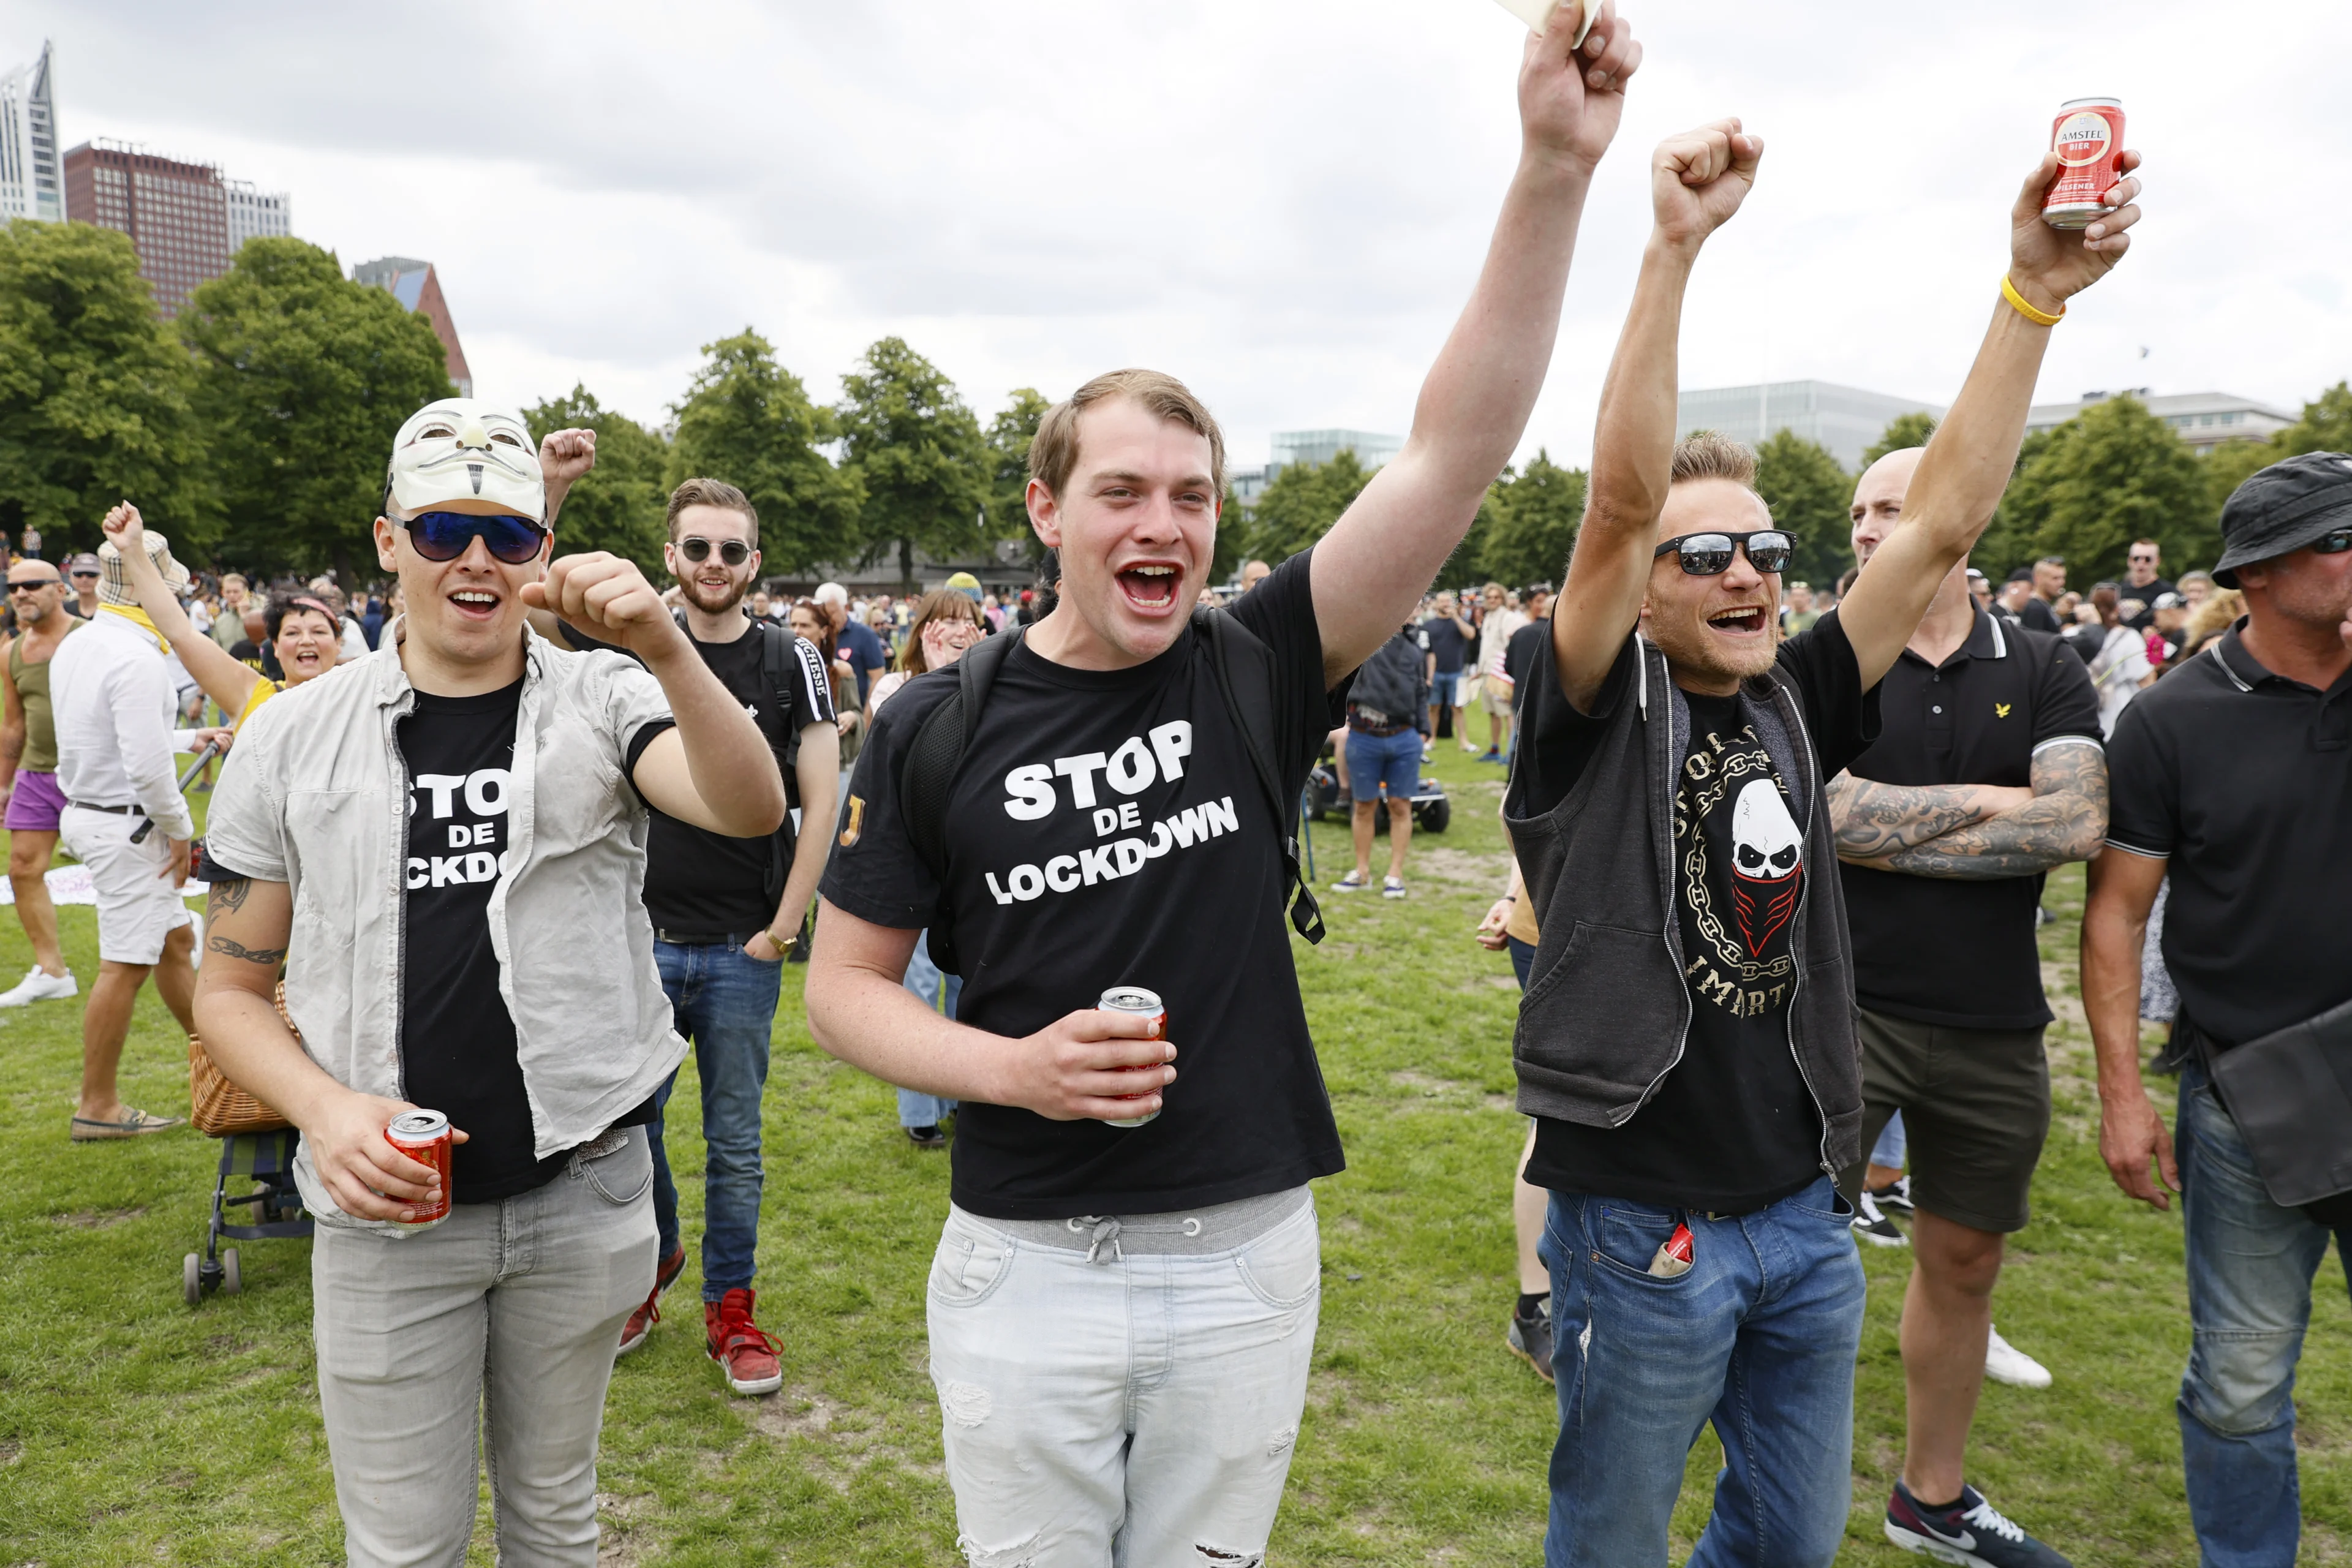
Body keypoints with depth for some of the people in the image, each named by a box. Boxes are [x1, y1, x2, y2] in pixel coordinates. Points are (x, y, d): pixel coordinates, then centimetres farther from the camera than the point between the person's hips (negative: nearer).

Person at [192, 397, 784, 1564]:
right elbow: (231, 988, 4)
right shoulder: (295, 736, -1)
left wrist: (666, 652, -40)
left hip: (581, 1193, 0)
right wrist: (322, 1109, -15)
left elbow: (753, 811, -24)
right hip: (385, 1206, 1)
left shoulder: (602, 701, -4)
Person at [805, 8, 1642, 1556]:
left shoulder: (1257, 673, -5)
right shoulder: (939, 725, -6)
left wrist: (1555, 168, -24)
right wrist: (1013, 1067, -17)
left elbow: (1455, 453, -15)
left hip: (1247, 1256, 1)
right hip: (1023, 1265, 0)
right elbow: (846, 979, 1)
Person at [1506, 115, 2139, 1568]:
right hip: (1645, 1225, -5)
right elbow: (1620, 497, -25)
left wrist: (2033, 294, -9)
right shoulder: (1600, 711, -10)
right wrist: (1674, 250, -31)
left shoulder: (1797, 706, 4)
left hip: (1805, 1215, 5)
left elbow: (1946, 520, -3)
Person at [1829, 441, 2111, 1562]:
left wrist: (1885, 830, -15)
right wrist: (1990, 801, -10)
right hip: (1845, 1002, -3)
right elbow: (1825, 815, -17)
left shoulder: (2044, 673, 3)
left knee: (1963, 1260, 16)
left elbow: (2078, 826, -13)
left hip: (1995, 1025, 3)